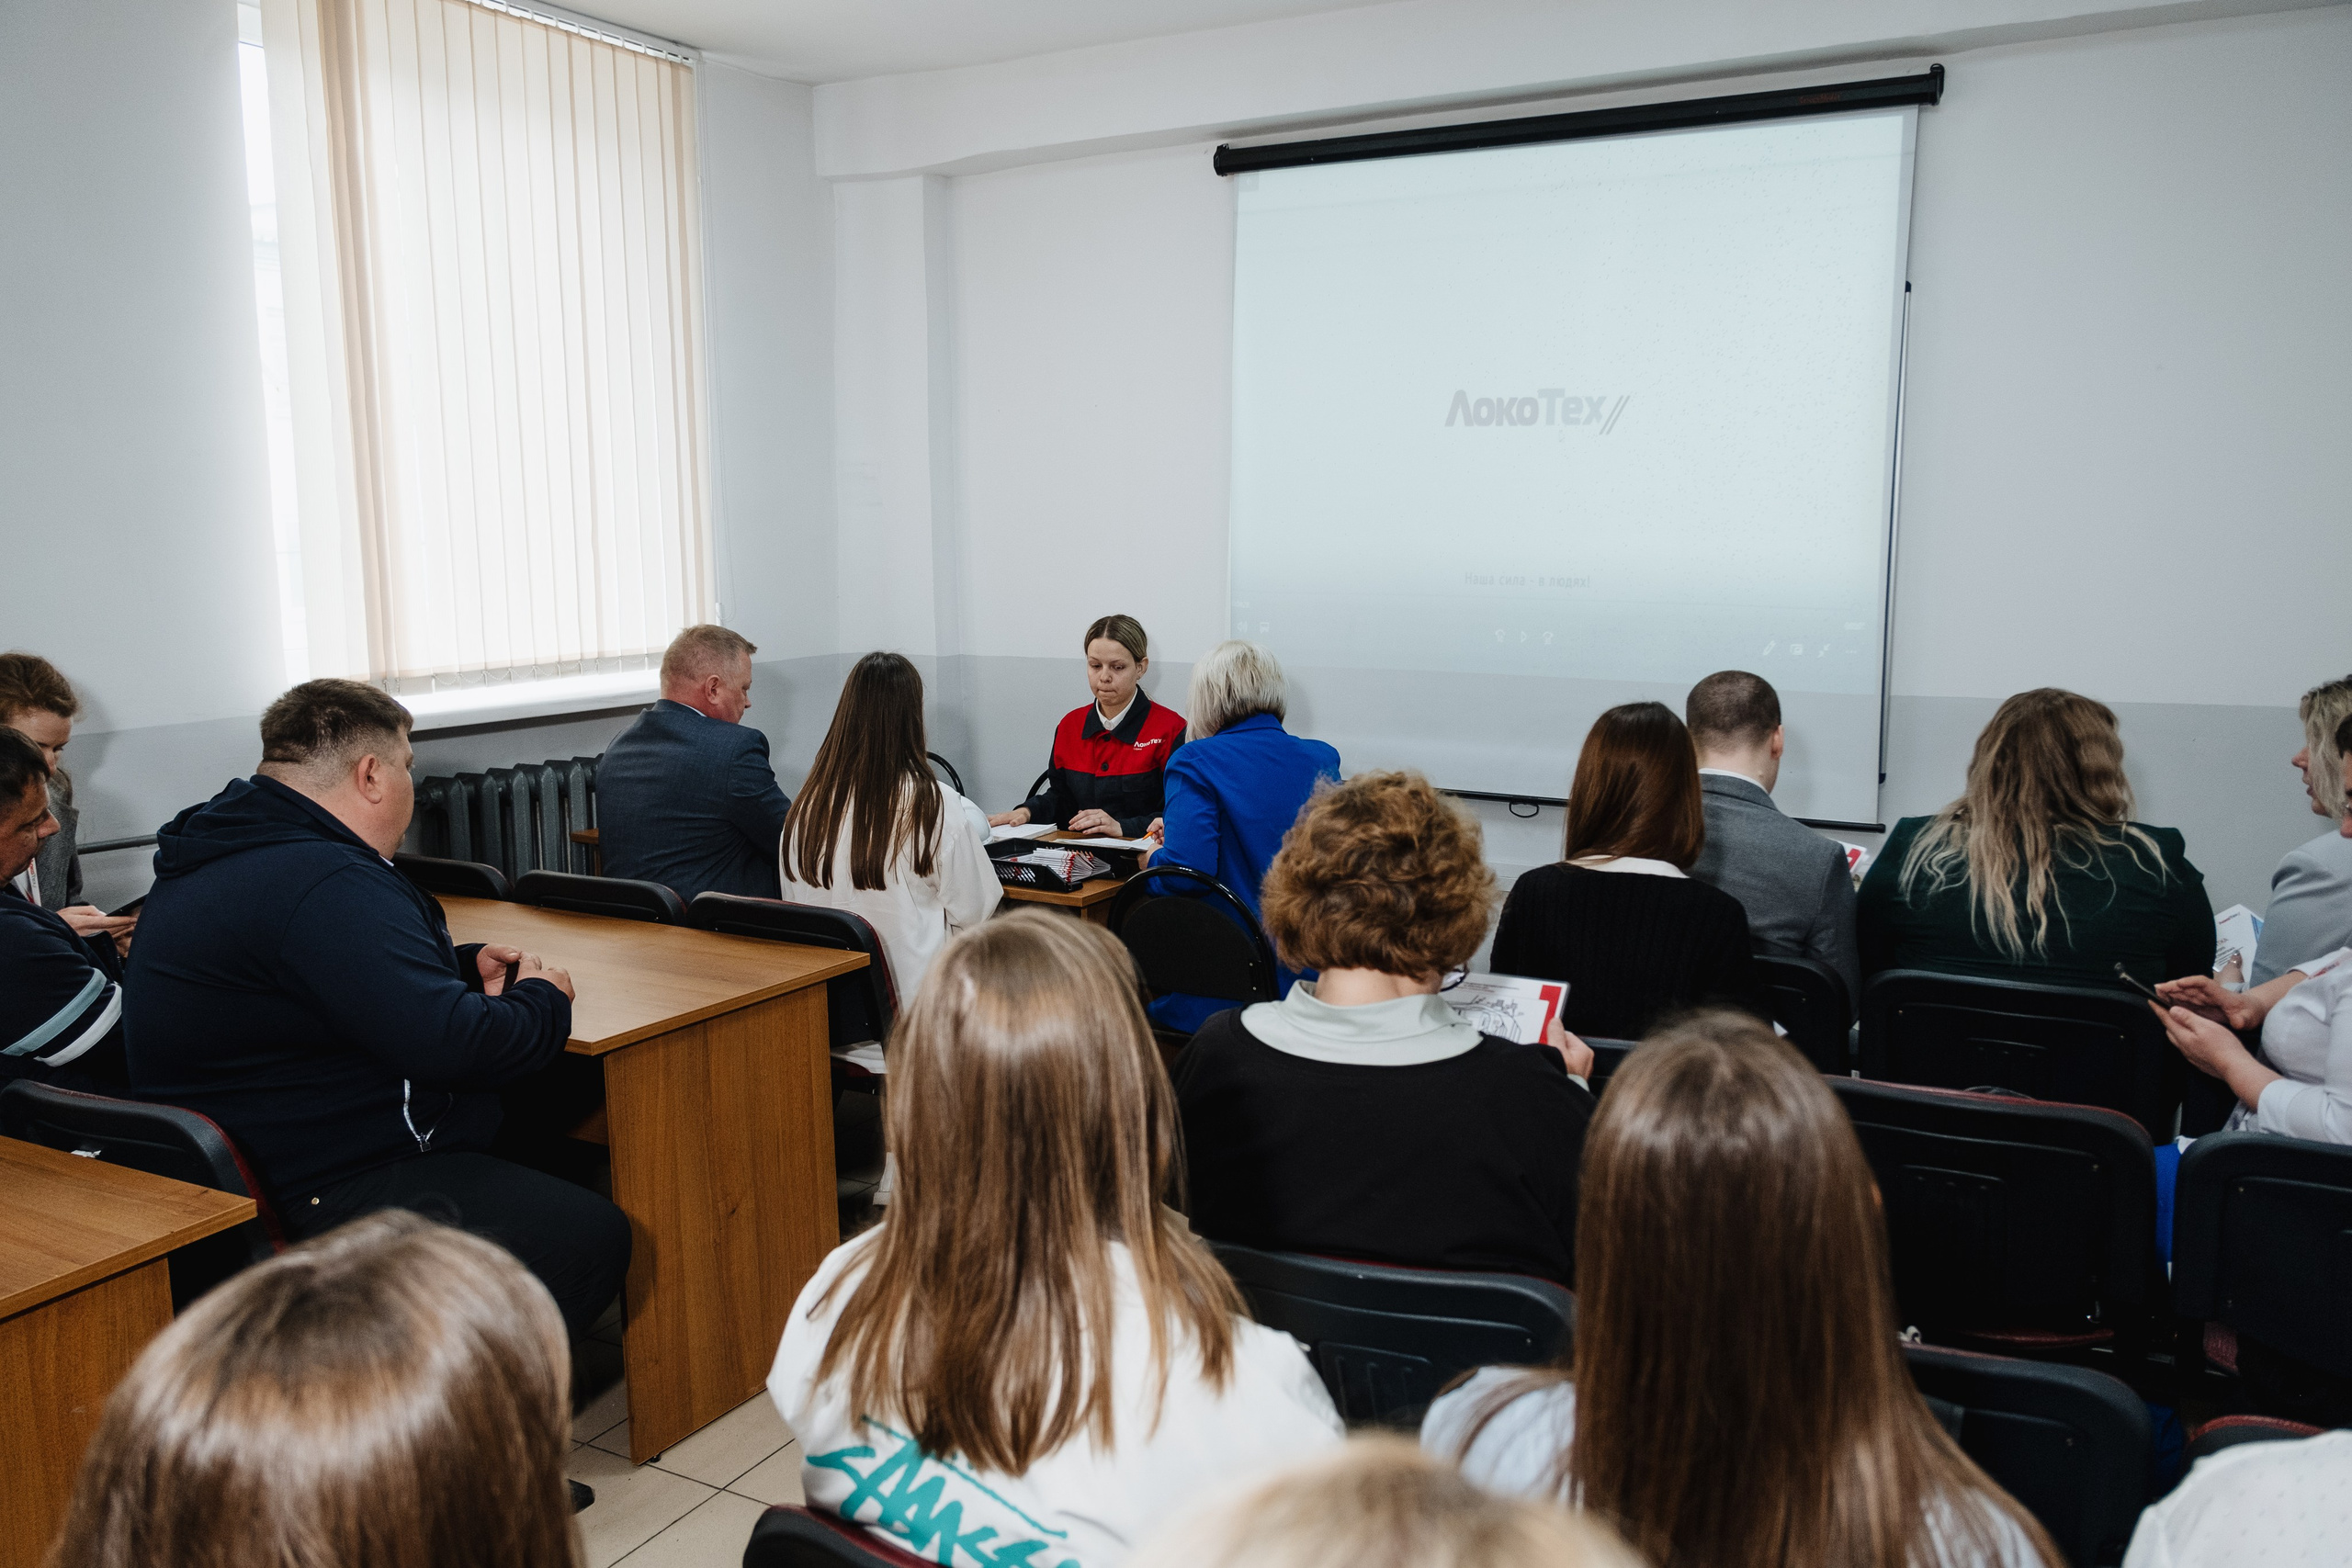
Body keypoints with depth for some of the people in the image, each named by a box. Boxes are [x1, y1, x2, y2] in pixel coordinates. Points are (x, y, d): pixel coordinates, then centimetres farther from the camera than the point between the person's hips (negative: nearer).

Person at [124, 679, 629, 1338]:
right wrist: (540, 998, -8)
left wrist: (464, 966, 12)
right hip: (324, 1193, -12)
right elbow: (449, 1044, -29)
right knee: (593, 1235, -17)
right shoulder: (324, 883, -23)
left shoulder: (217, 858, 14)